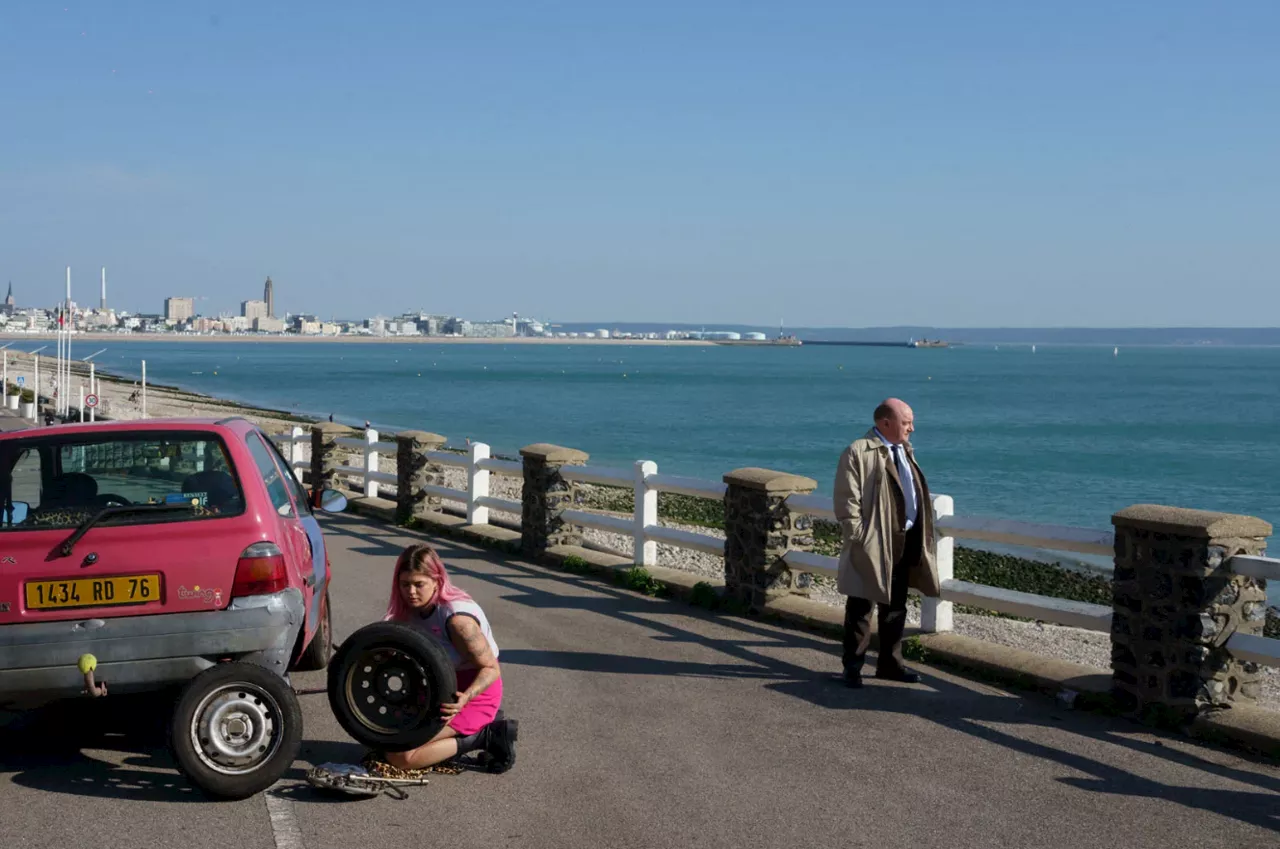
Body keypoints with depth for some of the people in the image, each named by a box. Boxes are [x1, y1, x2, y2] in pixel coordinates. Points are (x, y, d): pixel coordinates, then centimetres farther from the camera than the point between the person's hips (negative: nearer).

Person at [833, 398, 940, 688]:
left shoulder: (904, 450, 15)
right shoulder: (858, 453, -12)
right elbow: (847, 501, -15)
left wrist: (919, 538, 15)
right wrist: (859, 540, -18)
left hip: (905, 541, 8)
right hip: (874, 544, -8)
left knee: (896, 606, 15)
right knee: (861, 607, 1)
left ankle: (890, 663, 26)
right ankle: (853, 666, 9)